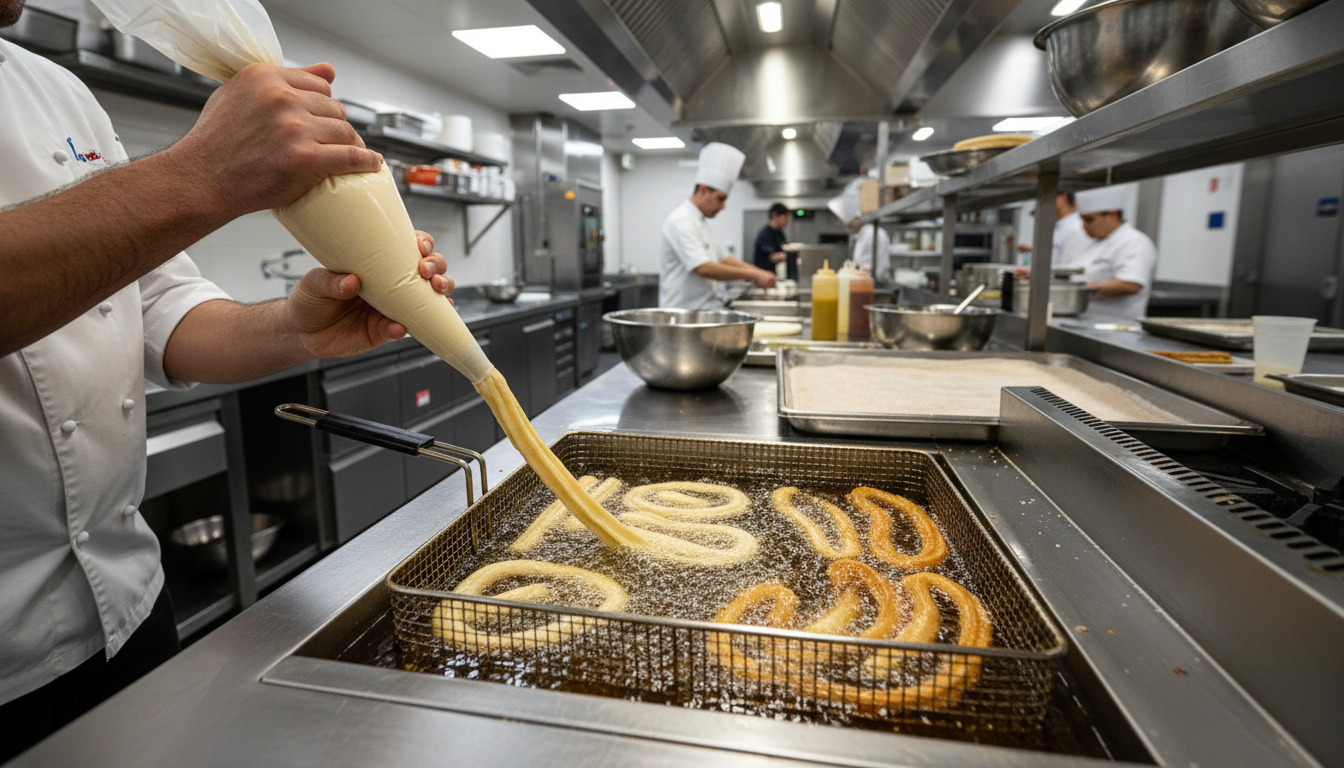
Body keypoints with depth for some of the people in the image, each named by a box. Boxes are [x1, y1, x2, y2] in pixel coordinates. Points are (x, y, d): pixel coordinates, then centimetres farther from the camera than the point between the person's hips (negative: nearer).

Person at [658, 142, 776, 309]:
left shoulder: (700, 221, 17)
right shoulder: (681, 221, -15)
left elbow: (721, 259, 22)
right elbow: (703, 268, -25)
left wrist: (757, 273, 6)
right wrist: (753, 275, -20)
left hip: (701, 309, 10)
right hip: (683, 311, -10)